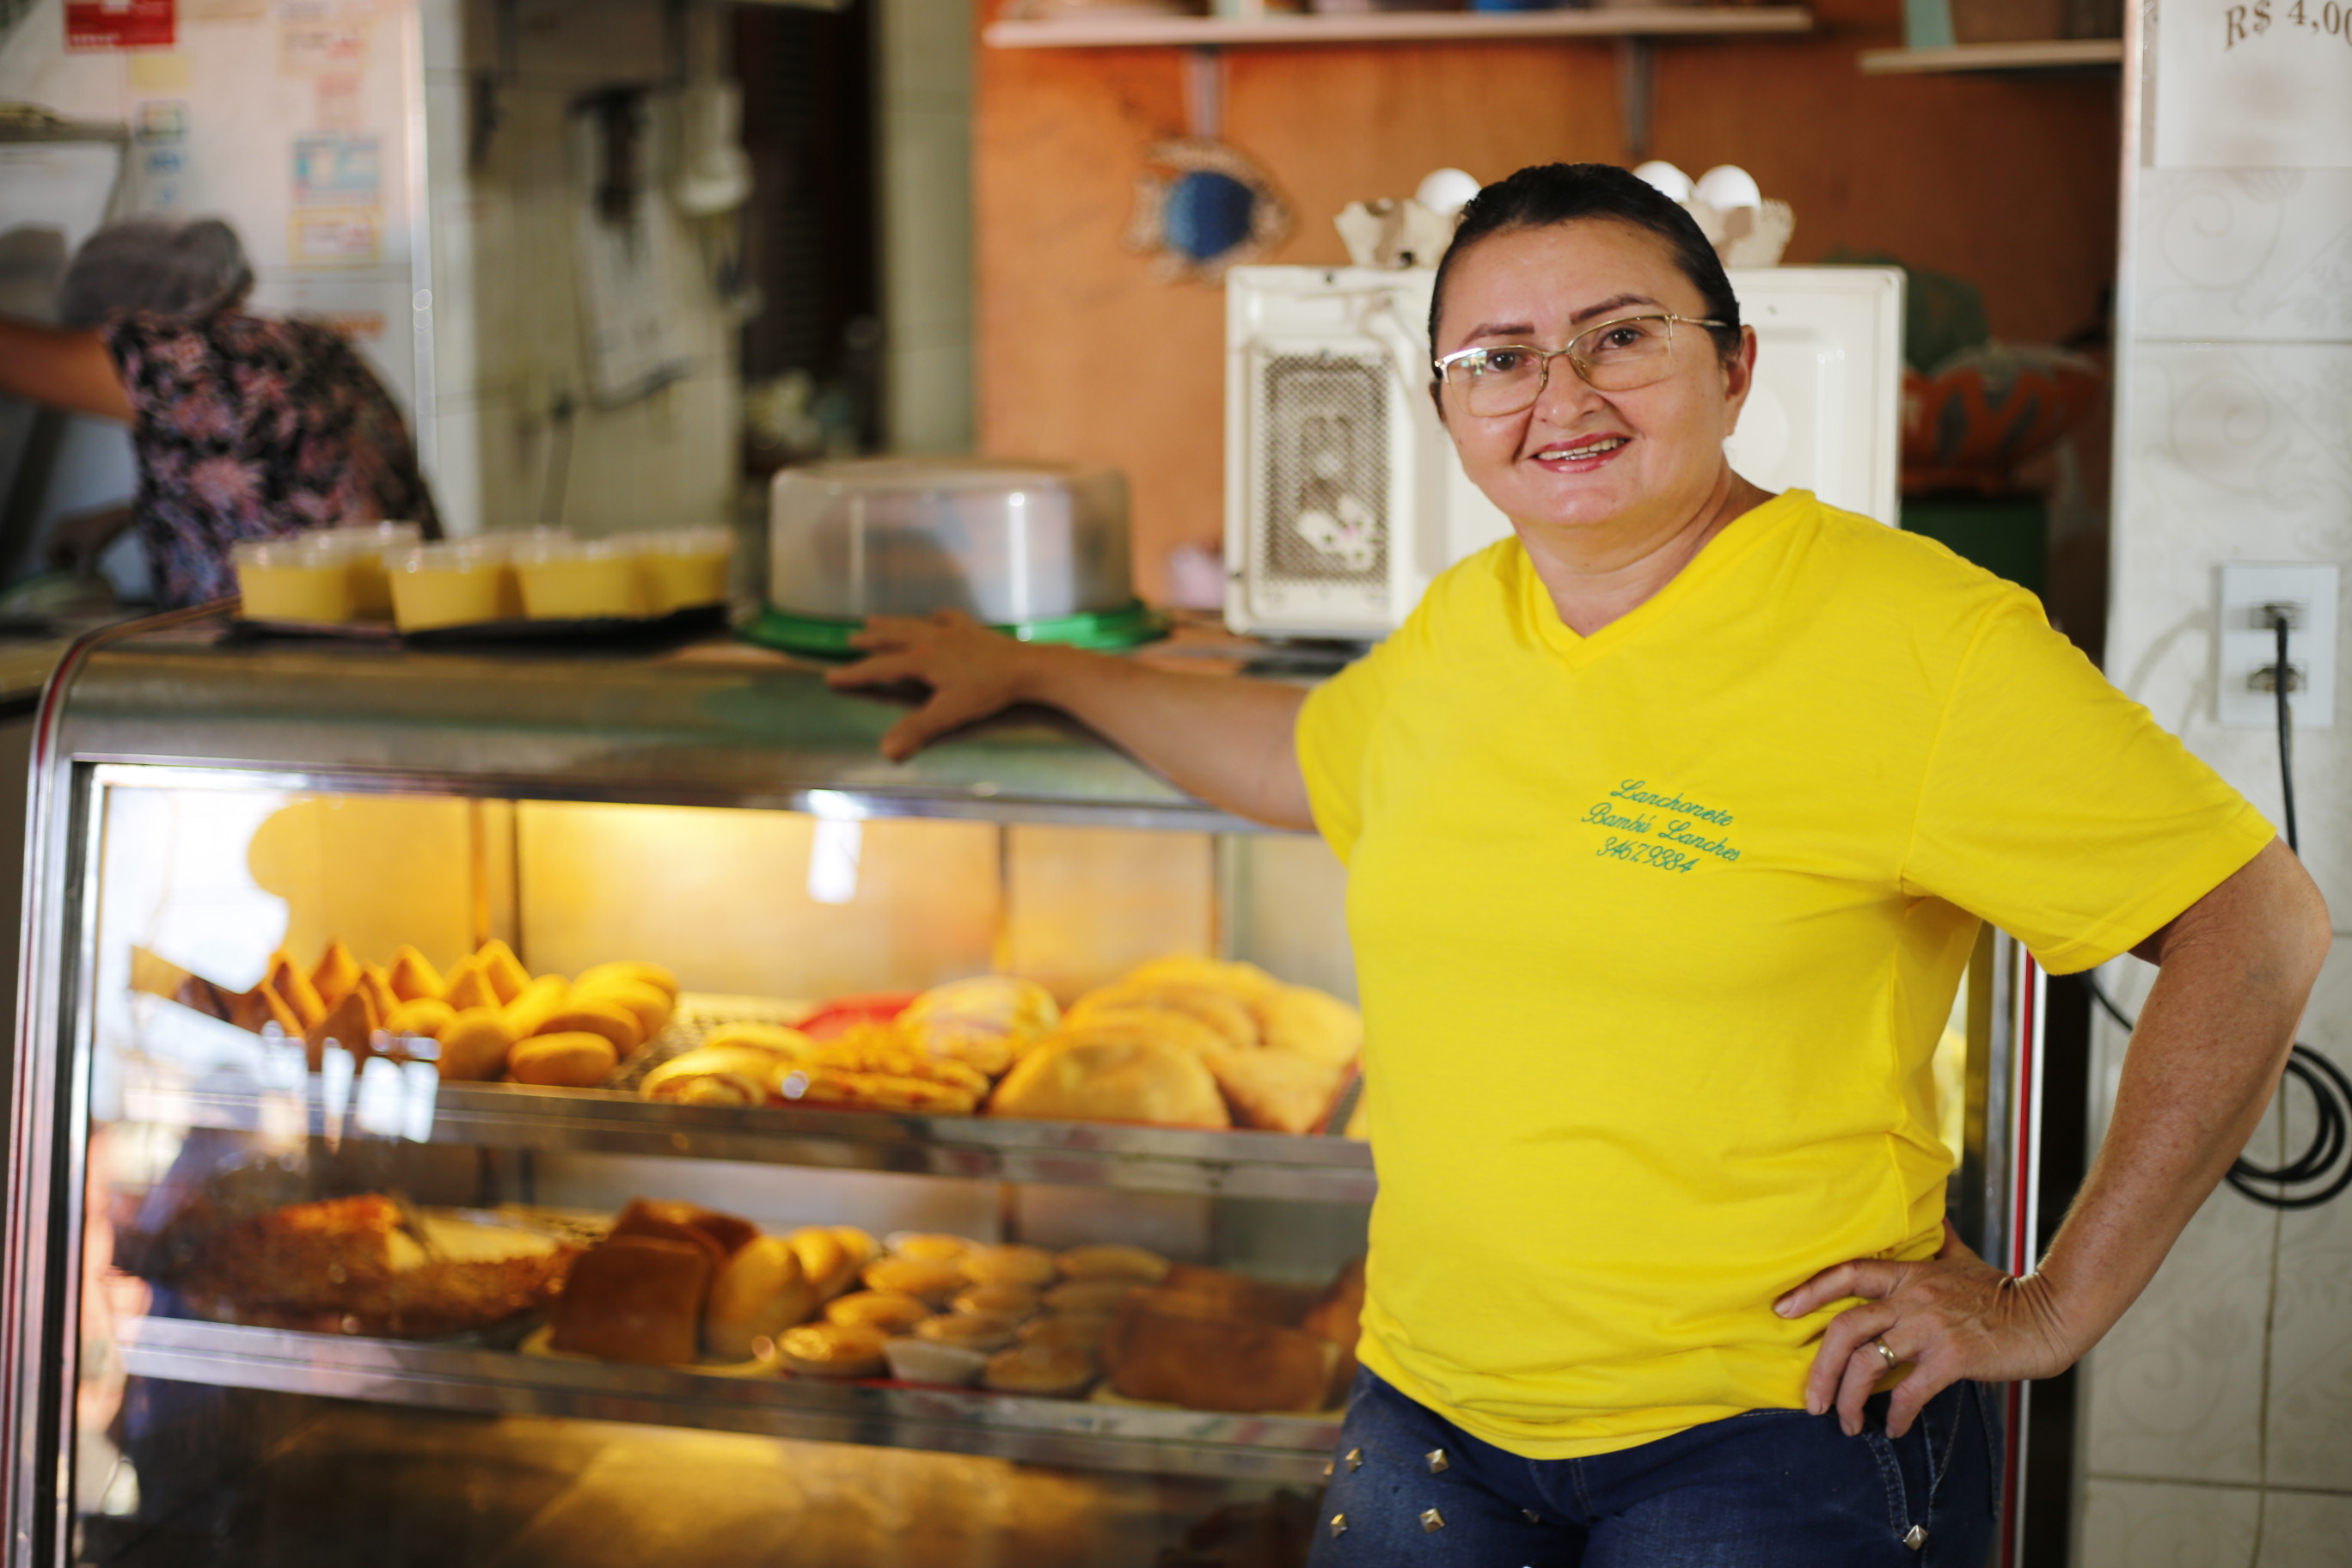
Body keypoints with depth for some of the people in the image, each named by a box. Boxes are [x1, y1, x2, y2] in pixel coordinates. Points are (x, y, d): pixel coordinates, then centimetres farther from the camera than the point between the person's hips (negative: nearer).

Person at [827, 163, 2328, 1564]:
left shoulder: (1919, 643, -14)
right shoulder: (1461, 628, 7)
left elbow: (2260, 924, -12)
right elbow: (1314, 760, 30)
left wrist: (2059, 1307, -11)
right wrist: (1035, 673, 37)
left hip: (1773, 1430, -6)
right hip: (1433, 1412, 6)